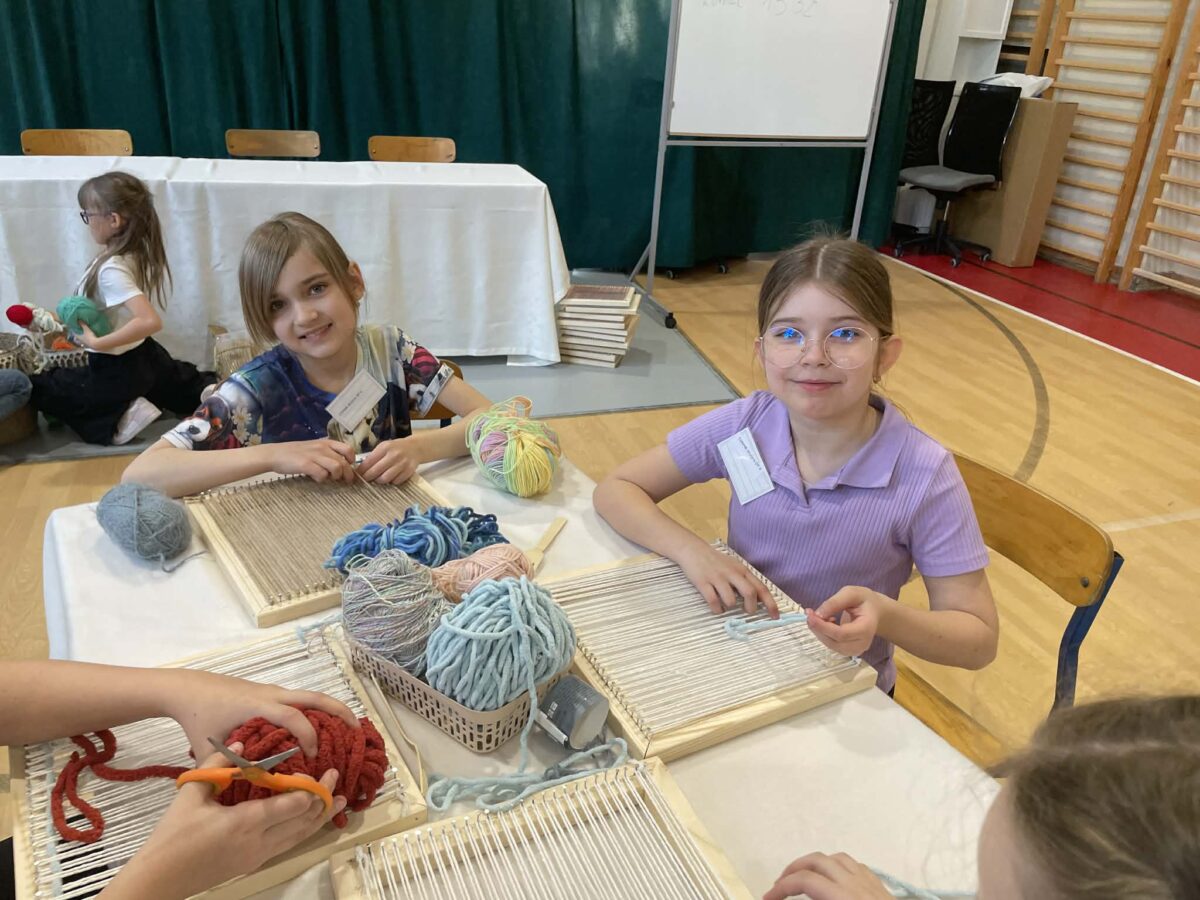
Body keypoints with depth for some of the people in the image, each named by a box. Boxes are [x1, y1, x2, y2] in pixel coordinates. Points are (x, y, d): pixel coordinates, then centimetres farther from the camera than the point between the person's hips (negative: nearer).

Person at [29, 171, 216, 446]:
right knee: (181, 380, 37)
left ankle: (117, 417, -10)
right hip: (143, 356, 9)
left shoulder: (111, 269, -29)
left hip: (116, 372, -9)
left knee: (36, 388, 5)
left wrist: (97, 343, -35)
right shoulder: (136, 254, -3)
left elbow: (150, 321, -42)